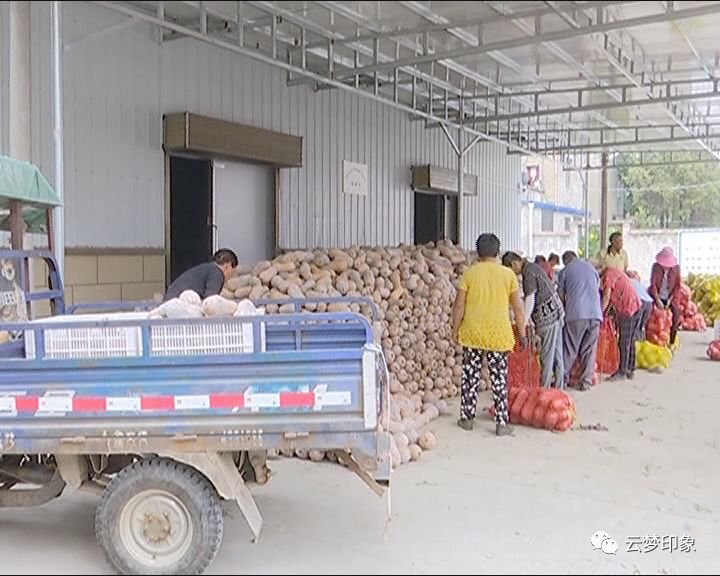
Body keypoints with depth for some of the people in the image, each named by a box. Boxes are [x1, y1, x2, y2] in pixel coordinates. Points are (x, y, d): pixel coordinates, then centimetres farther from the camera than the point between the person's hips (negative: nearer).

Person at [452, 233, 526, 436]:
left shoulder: (469, 273, -4)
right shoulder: (508, 275, -2)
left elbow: (459, 306, -3)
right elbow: (518, 308, 0)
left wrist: (455, 329, 7)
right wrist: (522, 334, 8)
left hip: (472, 333, 0)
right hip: (499, 335, 0)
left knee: (470, 376, 11)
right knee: (499, 379, 6)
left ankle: (467, 418, 20)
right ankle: (502, 424, 9)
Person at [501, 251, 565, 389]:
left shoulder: (528, 272, -16)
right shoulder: (533, 267, 14)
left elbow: (530, 300, -18)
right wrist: (530, 318, 22)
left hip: (548, 316, -10)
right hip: (555, 313, 10)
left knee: (547, 354, -3)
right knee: (557, 353, 13)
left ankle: (545, 388, 3)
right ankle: (559, 386, 20)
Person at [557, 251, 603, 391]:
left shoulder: (566, 270, 9)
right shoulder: (592, 268, 19)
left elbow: (561, 295, 10)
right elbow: (598, 289, 24)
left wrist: (564, 308, 28)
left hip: (576, 314, -3)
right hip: (595, 313, 3)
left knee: (570, 349, 5)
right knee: (589, 350, 9)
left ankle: (563, 380, 6)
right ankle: (586, 382, 9)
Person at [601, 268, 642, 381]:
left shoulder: (608, 275, -13)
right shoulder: (615, 271, 16)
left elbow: (606, 298, -12)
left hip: (627, 311, -9)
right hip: (637, 307, 9)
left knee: (624, 343, -1)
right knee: (631, 342, 15)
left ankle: (622, 372, 5)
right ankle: (630, 370, 21)